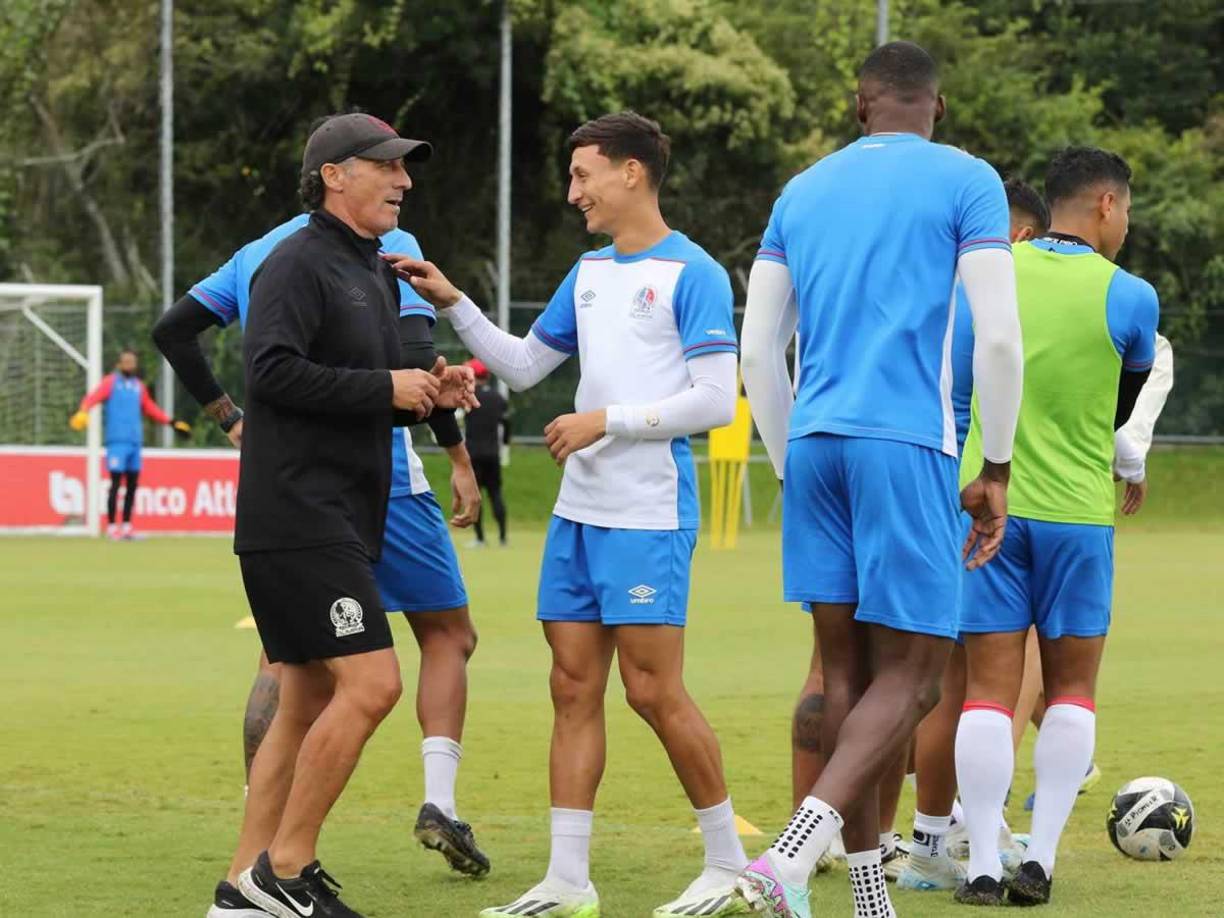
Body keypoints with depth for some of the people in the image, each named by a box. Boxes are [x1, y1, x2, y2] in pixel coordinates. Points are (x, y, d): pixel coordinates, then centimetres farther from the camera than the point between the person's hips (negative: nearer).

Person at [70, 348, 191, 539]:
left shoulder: (139, 386, 17)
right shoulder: (111, 382, 1)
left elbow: (149, 408, 27)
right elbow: (94, 397, -14)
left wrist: (171, 422, 25)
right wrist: (83, 412, -33)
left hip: (135, 441, 6)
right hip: (117, 440, -6)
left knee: (132, 484, 7)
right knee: (116, 483, -9)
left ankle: (126, 527, 15)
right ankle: (111, 527, -4)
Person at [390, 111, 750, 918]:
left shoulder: (690, 274, -8)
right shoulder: (589, 274, 15)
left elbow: (716, 401, -14)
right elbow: (522, 366, 23)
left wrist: (608, 420, -15)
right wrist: (451, 302, 13)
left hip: (649, 516, -7)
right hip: (580, 511, 7)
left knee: (654, 691, -6)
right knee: (574, 687, 4)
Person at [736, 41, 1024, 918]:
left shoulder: (803, 191, 15)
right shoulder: (966, 183, 1)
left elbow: (758, 349, 14)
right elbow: (999, 340, -7)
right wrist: (996, 471, 1)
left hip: (814, 447, 5)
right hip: (908, 448, -5)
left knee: (848, 672, 9)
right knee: (911, 678, -3)